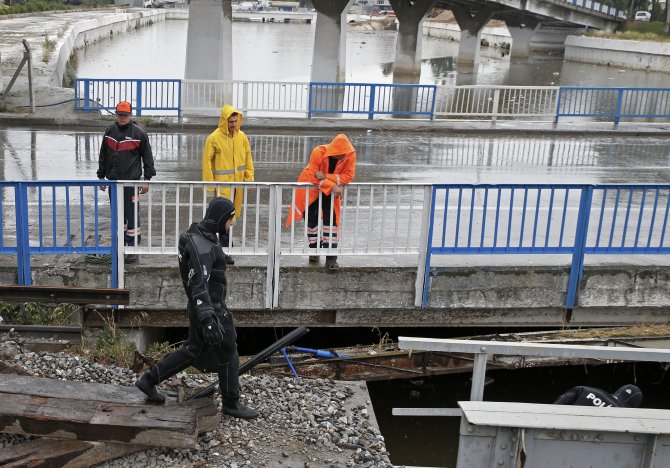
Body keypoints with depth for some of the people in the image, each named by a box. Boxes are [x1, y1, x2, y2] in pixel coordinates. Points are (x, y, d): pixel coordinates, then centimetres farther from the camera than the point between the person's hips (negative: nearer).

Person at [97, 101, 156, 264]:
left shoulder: (138, 133, -5)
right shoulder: (110, 131, 9)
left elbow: (147, 157, 0)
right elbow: (103, 155, 17)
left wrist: (147, 179, -1)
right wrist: (101, 176, 16)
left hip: (131, 180, -5)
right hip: (113, 180, 5)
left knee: (132, 215, -5)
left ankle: (133, 248, 2)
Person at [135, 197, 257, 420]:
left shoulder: (205, 236, 8)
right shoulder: (202, 245, -24)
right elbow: (198, 285, -31)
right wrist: (208, 320, -38)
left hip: (205, 306, 10)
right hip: (211, 309, -10)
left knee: (194, 351, 20)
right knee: (228, 354, 5)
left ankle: (149, 380, 25)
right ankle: (231, 404, 21)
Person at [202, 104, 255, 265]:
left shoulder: (241, 137, 5)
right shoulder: (214, 138, -10)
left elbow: (248, 158, 11)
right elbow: (207, 162, -9)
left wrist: (249, 178, 5)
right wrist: (209, 185, -11)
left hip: (237, 183, 5)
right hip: (222, 184, -5)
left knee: (232, 215, 13)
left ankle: (224, 244, 28)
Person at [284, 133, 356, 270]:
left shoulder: (350, 155, -26)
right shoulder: (318, 152, -31)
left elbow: (349, 176, -26)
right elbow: (313, 177, -28)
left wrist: (326, 176, -35)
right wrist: (332, 186, -37)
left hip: (332, 190, 1)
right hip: (312, 188, -1)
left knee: (331, 220, -8)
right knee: (312, 219, 6)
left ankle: (331, 257, -4)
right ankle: (314, 250, 26)